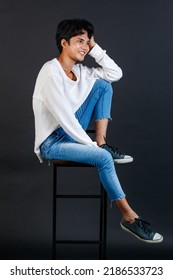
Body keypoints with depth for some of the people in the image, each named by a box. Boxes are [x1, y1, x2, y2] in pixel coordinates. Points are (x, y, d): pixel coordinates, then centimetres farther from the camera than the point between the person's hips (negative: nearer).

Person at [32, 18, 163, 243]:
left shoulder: (80, 71, 3)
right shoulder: (51, 72, -22)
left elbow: (116, 74, 3)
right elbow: (64, 117, -25)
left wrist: (94, 47, -4)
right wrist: (91, 145, -20)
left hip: (72, 132, 8)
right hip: (51, 142, -8)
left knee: (103, 85, -1)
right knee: (103, 158, -28)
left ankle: (103, 144, -5)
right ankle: (129, 217, -16)